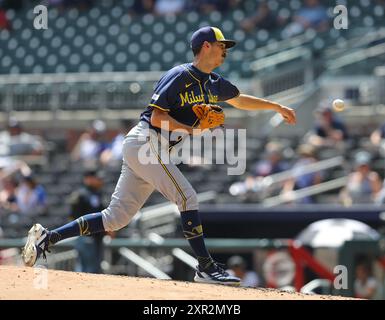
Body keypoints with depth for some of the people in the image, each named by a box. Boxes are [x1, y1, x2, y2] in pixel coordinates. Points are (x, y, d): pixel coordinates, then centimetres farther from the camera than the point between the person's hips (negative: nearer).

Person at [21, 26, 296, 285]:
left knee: (116, 217, 5)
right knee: (188, 198, -14)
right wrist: (194, 130, -19)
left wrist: (277, 107, 35)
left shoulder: (214, 84, 15)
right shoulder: (180, 76, -12)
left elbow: (240, 100, 33)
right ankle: (206, 267, -12)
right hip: (146, 142, -9)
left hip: (153, 152, 9)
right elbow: (157, 118, -16)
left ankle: (47, 237, 7)